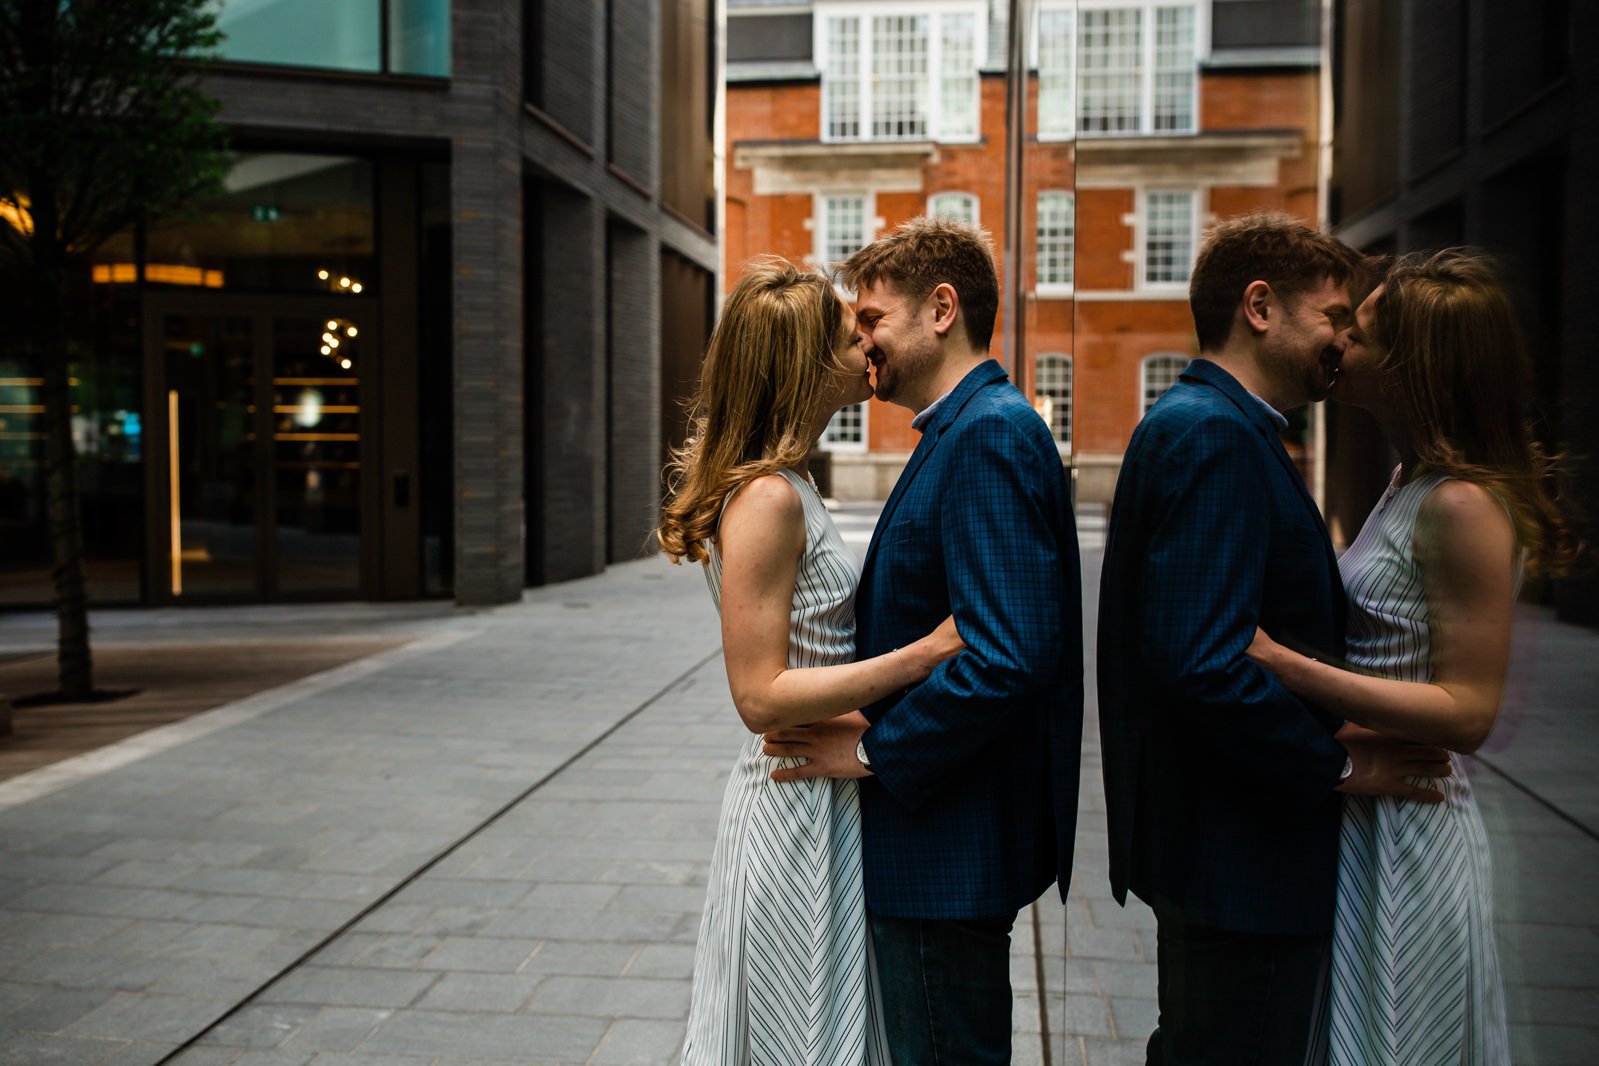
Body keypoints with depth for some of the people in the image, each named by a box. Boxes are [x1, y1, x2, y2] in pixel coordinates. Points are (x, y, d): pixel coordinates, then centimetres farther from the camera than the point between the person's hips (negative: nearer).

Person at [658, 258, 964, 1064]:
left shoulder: (783, 486, 9)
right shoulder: (766, 498, -21)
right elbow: (762, 696, -24)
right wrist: (925, 653, -24)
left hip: (819, 799, 9)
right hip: (798, 809, -9)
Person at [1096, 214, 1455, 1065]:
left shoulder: (1204, 425, 14)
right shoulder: (1214, 434, -19)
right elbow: (1201, 661, -29)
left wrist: (1331, 733, 7)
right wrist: (1338, 763, -16)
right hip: (1242, 857, -11)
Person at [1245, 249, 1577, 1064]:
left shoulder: (1464, 507, -20)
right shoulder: (1410, 482, 8)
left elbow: (1467, 712, -22)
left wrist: (1280, 663, -29)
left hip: (1406, 834, -9)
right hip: (1362, 816, 9)